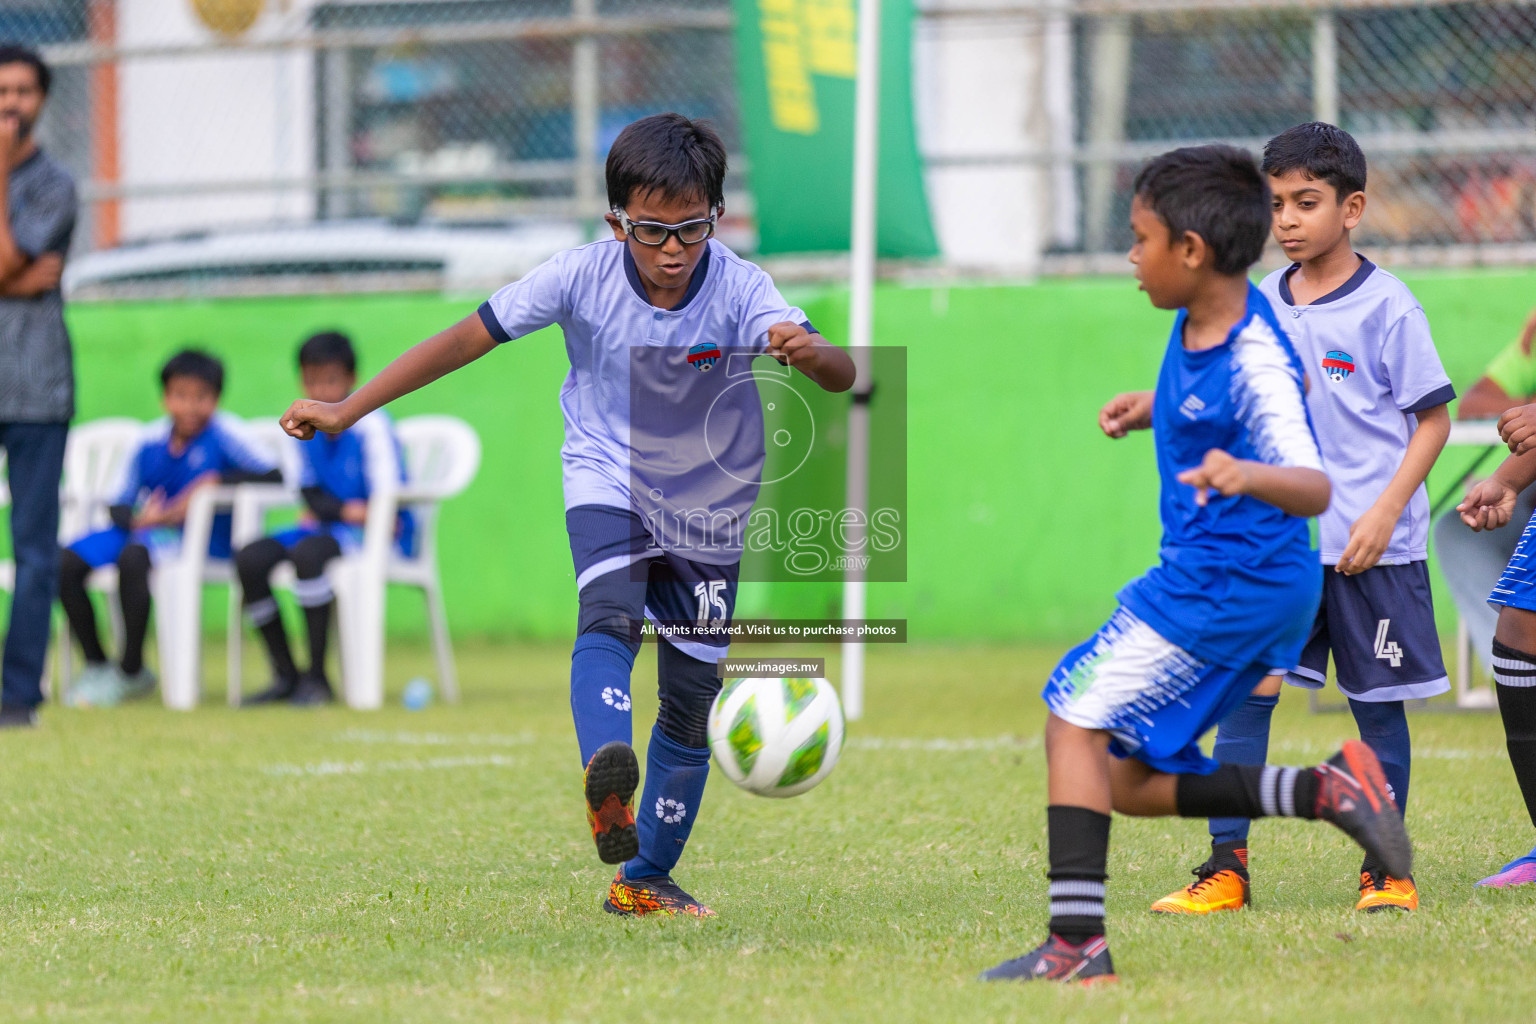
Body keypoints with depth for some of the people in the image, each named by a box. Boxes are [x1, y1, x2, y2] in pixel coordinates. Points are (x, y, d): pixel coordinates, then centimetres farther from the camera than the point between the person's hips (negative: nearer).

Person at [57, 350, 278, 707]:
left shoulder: (222, 433, -7)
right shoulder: (152, 440, 5)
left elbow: (274, 474, -15)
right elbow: (118, 506, 6)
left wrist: (216, 480, -22)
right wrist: (139, 519, -17)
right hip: (149, 529, 6)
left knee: (132, 557, -35)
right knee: (66, 563, -13)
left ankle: (130, 671, -21)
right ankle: (96, 665, 0)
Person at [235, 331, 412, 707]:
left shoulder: (371, 426, -12)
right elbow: (310, 492, 7)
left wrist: (330, 511, -16)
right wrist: (344, 510, -13)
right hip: (332, 530, 7)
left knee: (308, 550, -35)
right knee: (250, 557, -15)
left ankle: (316, 676, -30)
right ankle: (285, 675, -9)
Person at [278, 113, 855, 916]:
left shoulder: (738, 288, -23)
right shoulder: (584, 276, -21)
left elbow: (841, 376, -36)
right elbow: (469, 338, -14)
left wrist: (811, 354, -61)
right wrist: (347, 411, -15)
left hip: (709, 505, 1)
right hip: (608, 481, -1)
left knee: (692, 698, 6)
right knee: (610, 615, -32)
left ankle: (645, 878, 22)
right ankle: (606, 780, -54)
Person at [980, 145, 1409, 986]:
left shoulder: (1254, 363, -22)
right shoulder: (1200, 323, 5)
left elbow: (1315, 489, -32)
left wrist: (1245, 475, -51)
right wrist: (1150, 406, 17)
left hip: (1229, 583, -10)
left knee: (1076, 717, -12)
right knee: (1131, 782, 10)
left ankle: (1076, 941, -13)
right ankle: (1326, 792, 8)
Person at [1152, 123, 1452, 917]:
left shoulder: (1386, 306, -8)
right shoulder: (1260, 305, 7)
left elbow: (1433, 418, -6)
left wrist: (1386, 511, -14)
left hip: (1372, 549, -4)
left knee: (1377, 703, 4)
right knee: (1244, 689, -4)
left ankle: (1386, 867, 16)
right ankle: (1226, 867, 0)